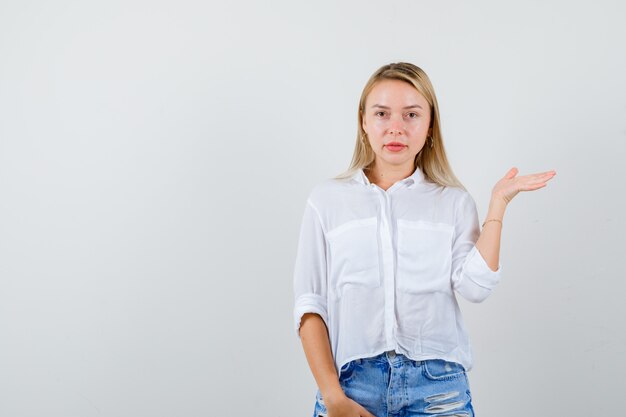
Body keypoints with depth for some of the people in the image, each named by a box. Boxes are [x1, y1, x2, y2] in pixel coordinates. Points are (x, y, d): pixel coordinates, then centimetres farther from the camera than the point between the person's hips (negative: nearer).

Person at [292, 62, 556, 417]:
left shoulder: (454, 201, 7)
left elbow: (474, 287, -6)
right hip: (353, 380, 0)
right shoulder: (327, 198, 5)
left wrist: (498, 202, -4)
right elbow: (310, 303, 1)